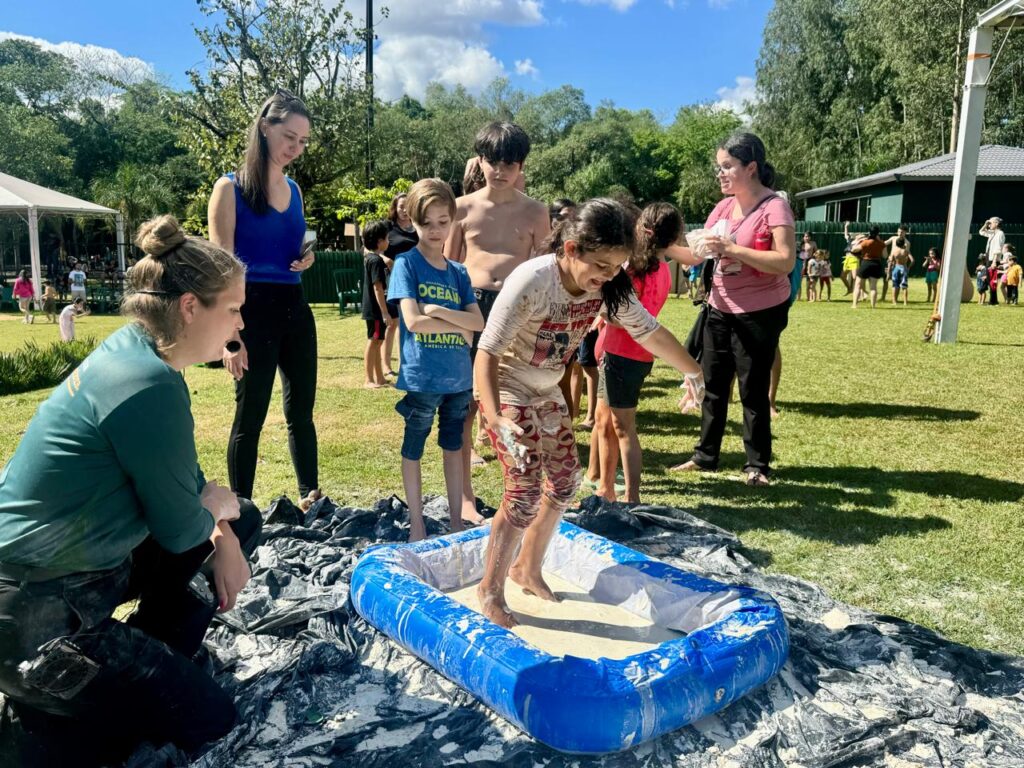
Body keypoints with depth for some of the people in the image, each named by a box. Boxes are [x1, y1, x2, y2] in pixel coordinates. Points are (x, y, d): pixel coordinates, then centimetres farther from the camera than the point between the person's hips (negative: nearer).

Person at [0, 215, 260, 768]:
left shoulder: (132, 352, 0)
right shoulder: (150, 386, -29)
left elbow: (181, 477, 12)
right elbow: (180, 529, -17)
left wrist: (225, 539, 1)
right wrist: (217, 510, 4)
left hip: (78, 567, 10)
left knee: (241, 523, 15)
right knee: (210, 724, -4)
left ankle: (157, 660, 22)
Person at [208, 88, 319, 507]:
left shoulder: (294, 189, 13)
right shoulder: (231, 188, -5)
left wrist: (305, 259, 1)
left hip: (295, 308, 6)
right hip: (254, 309, -6)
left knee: (301, 411, 12)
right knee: (250, 417, 2)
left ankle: (311, 497, 24)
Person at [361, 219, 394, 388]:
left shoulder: (368, 255, 9)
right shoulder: (376, 261, -18)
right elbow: (378, 288, -23)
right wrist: (385, 313, -24)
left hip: (373, 309, 10)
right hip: (376, 309, -10)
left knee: (377, 342, 14)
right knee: (373, 342, -5)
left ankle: (379, 378, 22)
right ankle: (369, 380, 1)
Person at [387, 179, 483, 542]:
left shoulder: (458, 272, 8)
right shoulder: (407, 263, -5)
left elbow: (478, 322, -2)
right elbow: (413, 321, -16)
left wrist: (438, 310, -14)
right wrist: (459, 327, -8)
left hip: (459, 376, 5)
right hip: (421, 377, -5)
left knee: (454, 447, 14)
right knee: (413, 449, 9)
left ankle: (457, 521, 27)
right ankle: (417, 525, 21)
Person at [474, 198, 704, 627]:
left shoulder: (609, 288, -12)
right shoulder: (531, 281, -31)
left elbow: (652, 333, 3)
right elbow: (487, 354, -32)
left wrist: (692, 372, 16)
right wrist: (495, 417, -44)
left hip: (548, 394, 7)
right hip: (507, 394, -7)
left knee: (564, 483, 10)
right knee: (525, 493, -12)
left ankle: (527, 568, 32)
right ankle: (490, 590, 8)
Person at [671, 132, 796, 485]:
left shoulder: (774, 206, -15)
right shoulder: (724, 207, 7)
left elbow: (786, 261, -25)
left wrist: (731, 249, -27)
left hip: (760, 314, -7)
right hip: (721, 310, 7)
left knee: (753, 390, 2)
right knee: (712, 384, 13)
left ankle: (758, 465, 17)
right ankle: (705, 455, 25)